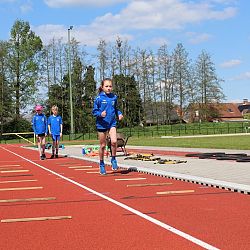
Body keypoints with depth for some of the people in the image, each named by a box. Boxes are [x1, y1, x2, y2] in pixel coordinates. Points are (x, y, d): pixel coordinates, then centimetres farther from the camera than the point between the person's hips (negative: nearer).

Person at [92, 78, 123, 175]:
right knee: (103, 145, 7)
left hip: (112, 123, 2)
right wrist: (100, 114, -23)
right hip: (102, 124, -2)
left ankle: (113, 159, 3)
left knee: (114, 141, -20)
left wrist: (119, 114, -1)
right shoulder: (99, 98, -7)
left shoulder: (114, 97, 3)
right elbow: (94, 111, -4)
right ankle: (102, 164, 24)